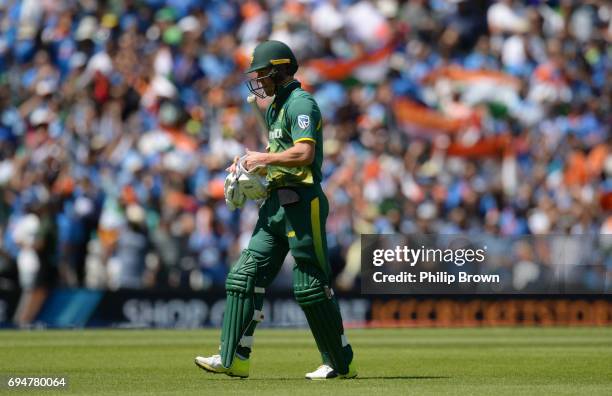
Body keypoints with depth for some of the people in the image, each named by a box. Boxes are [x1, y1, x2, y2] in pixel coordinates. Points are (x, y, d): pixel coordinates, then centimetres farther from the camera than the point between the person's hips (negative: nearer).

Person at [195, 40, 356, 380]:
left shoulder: (301, 103, -11)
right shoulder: (276, 107, 20)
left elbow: (305, 153, -24)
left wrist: (264, 158, -13)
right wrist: (248, 165, 12)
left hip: (302, 202, -10)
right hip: (276, 202, 10)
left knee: (311, 284, -5)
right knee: (246, 275, 1)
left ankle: (341, 363, 5)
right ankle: (234, 358, -1)